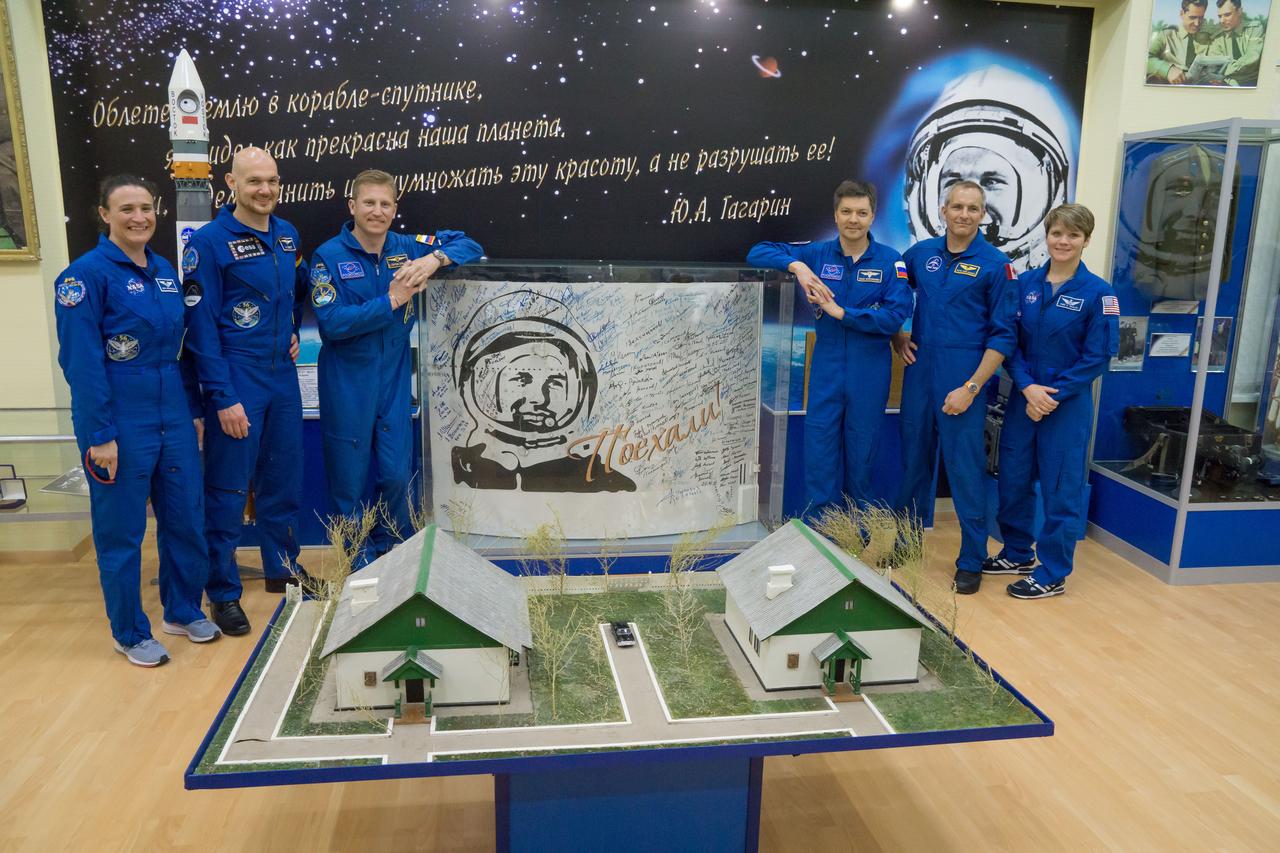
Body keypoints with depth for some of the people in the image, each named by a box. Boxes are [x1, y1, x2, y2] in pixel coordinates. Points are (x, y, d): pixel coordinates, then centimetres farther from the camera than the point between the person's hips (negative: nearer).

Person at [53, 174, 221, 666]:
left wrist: (194, 410, 12)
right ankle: (130, 633, 22)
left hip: (173, 418, 6)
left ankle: (183, 611, 32)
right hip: (121, 424, -6)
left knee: (186, 519, 13)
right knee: (121, 531, 7)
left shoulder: (164, 271, 9)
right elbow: (81, 362, -14)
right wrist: (100, 435, -17)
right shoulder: (87, 273, -10)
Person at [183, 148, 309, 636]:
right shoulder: (209, 242, -11)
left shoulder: (287, 235, 7)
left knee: (283, 480, 15)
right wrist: (223, 397, -16)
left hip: (283, 376, 6)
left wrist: (294, 331, 7)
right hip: (236, 381, -6)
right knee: (228, 490, 2)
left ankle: (283, 569, 32)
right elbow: (201, 326, -13)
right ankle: (223, 593, 16)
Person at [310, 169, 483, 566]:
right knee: (349, 480, 7)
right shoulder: (328, 257, -8)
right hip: (347, 385, -2)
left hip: (395, 380, 3)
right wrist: (391, 301, -19)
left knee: (396, 476, 4)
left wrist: (436, 258, -15)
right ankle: (358, 561, 27)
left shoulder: (406, 248, 2)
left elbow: (469, 245, 5)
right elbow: (331, 322, -17)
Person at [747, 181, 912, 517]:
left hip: (869, 375, -1)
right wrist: (796, 265, -19)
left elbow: (895, 315, -14)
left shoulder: (891, 261, -4)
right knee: (819, 458, 3)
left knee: (861, 458, 12)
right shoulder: (818, 253, 1)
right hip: (826, 370, 1)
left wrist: (840, 312, -18)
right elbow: (757, 252, -2)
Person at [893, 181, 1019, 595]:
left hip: (963, 382, -4)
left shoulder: (996, 265, -5)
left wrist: (972, 387, -13)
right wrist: (897, 336, 8)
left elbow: (1003, 336, -7)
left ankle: (971, 561, 12)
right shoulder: (921, 253, 6)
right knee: (913, 462, 14)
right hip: (919, 374, 4)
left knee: (966, 471, 0)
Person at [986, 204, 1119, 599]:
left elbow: (1098, 356, -9)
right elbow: (1010, 341, 2)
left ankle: (1053, 574, 16)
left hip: (1068, 404, -4)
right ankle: (1017, 553, 32)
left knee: (1061, 489, 3)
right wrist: (1027, 388, -12)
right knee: (1013, 479, 13)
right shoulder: (1025, 283, 3)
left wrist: (1054, 395, -14)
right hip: (1023, 399, 4)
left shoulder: (1098, 293, -8)